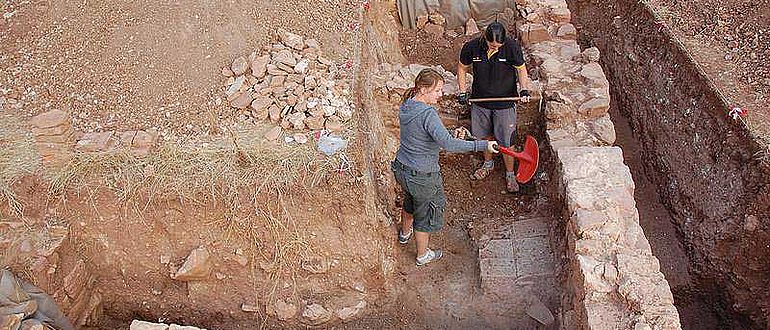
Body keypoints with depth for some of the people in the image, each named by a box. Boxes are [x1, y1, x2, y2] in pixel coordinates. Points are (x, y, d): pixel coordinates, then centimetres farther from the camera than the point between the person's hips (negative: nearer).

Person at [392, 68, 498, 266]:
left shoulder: (406, 106, -1)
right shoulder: (427, 114, -29)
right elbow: (448, 144, -37)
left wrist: (451, 135, -3)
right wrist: (483, 145, -35)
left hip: (402, 168, 8)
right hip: (422, 176, -8)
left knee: (411, 201, 36)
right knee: (425, 214, 16)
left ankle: (405, 233, 63)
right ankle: (423, 255, 38)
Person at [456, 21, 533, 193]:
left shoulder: (512, 47, -20)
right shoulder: (471, 47, -16)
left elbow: (521, 69, -4)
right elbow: (462, 68, 3)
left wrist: (524, 89, -19)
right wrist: (462, 91, -4)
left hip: (505, 102, -2)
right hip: (480, 100, 2)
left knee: (506, 142, 3)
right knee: (485, 135, 20)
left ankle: (510, 174, 25)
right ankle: (488, 164, 46)